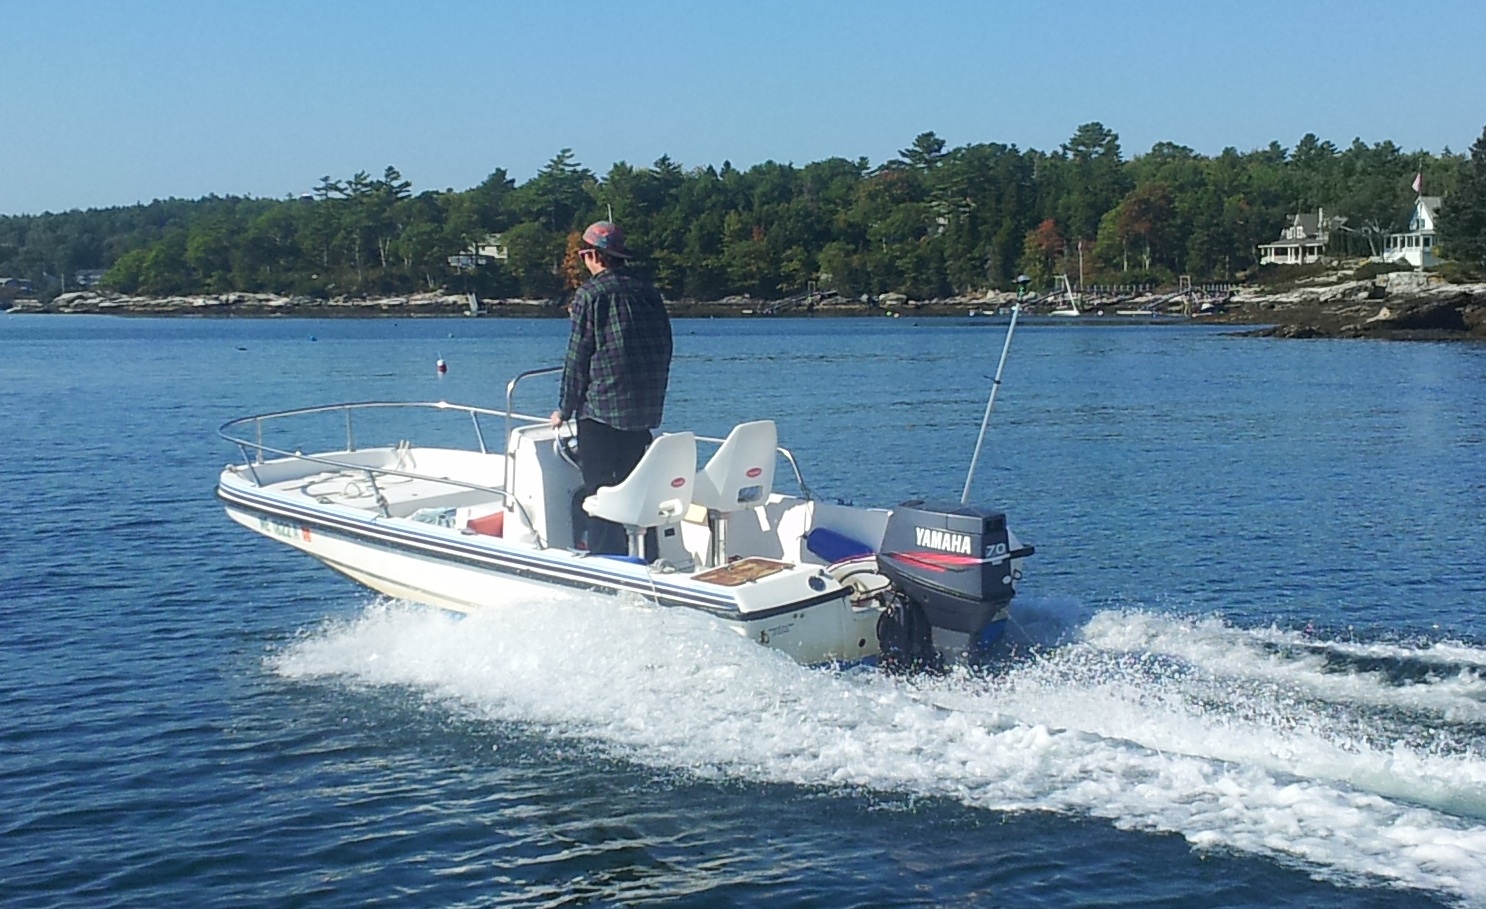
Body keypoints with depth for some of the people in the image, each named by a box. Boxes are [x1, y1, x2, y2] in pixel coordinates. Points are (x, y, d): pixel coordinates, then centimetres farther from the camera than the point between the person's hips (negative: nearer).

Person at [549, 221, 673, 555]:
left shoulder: (591, 293, -8)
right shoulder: (647, 290, 10)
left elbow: (578, 355, -8)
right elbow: (665, 349, 14)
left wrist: (565, 410, -1)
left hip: (601, 409, -6)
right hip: (644, 411, 6)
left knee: (599, 490, -1)